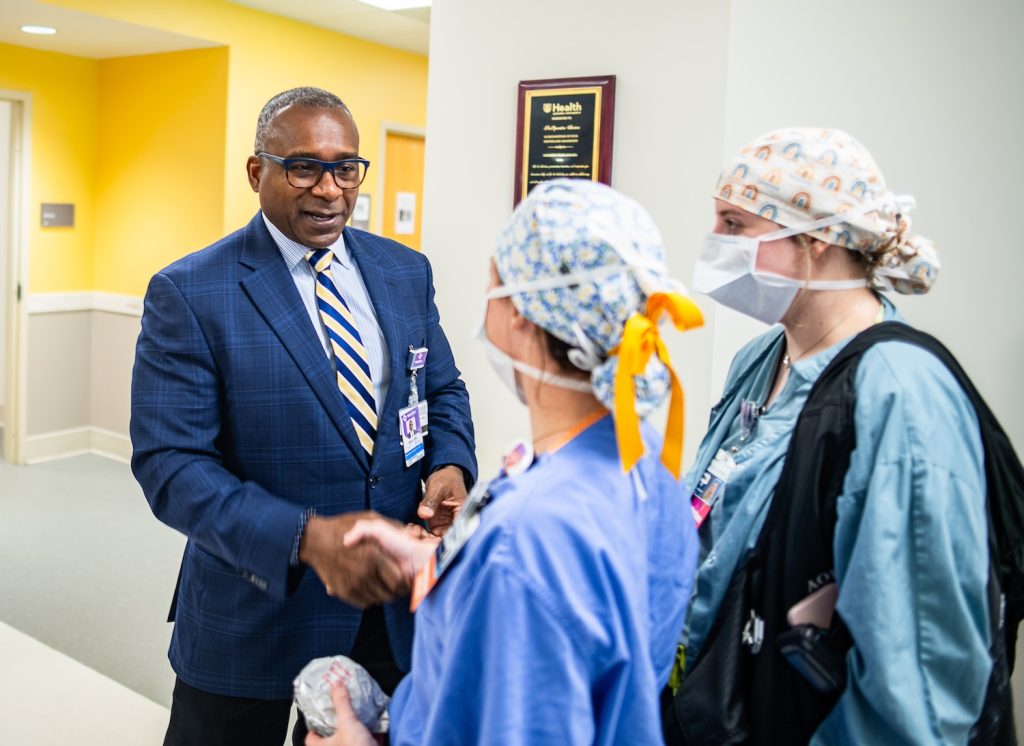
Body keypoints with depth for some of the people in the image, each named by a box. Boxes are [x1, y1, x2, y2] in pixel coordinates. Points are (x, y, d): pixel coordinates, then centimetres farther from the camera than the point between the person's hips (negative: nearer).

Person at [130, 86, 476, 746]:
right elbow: (170, 466, -17)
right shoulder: (189, 294, -13)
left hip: (392, 597, 4)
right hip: (255, 613, -4)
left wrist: (450, 465, -11)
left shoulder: (406, 271, 2)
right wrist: (306, 537, -30)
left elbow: (443, 389, 11)